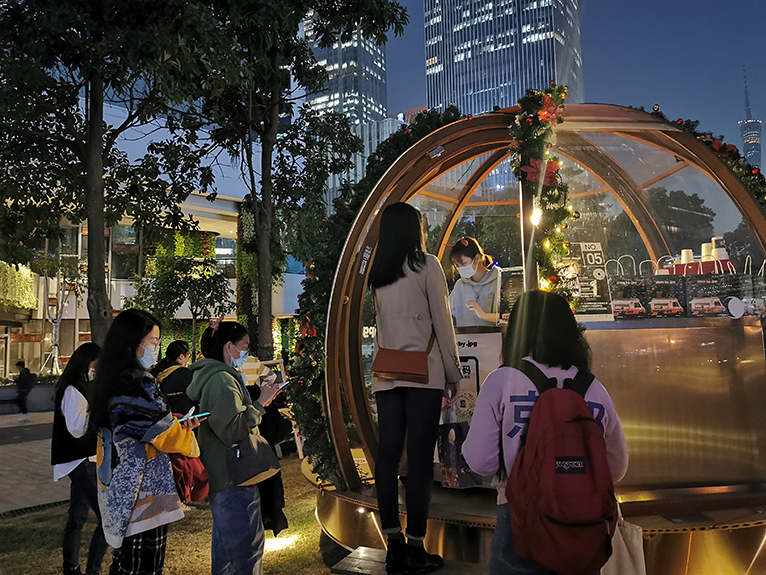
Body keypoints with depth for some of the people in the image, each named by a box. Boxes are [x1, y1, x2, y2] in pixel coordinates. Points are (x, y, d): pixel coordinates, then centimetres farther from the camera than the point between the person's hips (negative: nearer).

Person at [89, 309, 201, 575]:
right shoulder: (139, 383, -20)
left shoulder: (111, 380, 9)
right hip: (143, 490, -9)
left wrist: (178, 424, 12)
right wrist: (187, 432, 3)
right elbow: (164, 435, -17)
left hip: (118, 488, 9)